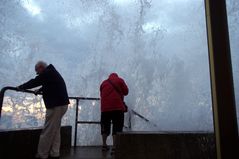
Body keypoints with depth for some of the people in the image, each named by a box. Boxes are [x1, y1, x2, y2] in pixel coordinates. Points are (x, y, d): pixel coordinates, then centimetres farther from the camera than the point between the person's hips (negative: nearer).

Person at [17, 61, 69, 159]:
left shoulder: (47, 73, -10)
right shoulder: (51, 73, 21)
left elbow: (34, 82, -6)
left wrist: (21, 87, 8)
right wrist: (40, 90, 38)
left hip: (56, 105, -10)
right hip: (61, 104, 10)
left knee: (47, 132, -3)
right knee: (55, 130, 14)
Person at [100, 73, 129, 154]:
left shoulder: (103, 83, 17)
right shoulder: (119, 80, 7)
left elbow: (102, 95, 18)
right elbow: (126, 92, 6)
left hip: (105, 108, 4)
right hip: (118, 107, -4)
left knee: (105, 127, 16)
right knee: (117, 127, -2)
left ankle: (104, 145, 27)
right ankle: (114, 147, -6)